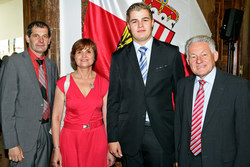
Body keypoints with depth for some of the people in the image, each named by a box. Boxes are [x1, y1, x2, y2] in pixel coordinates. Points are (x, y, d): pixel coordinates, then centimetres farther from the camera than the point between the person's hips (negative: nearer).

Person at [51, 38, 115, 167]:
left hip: (97, 139, 1)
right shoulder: (63, 83, -3)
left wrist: (110, 149, 1)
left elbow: (107, 118, 2)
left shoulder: (104, 84, 0)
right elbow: (56, 118, -2)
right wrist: (56, 149, -6)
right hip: (71, 139, -1)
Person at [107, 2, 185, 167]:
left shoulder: (171, 53, 1)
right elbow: (113, 100, 3)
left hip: (162, 133, 0)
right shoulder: (119, 57, 3)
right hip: (129, 134, 1)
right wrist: (112, 137, 1)